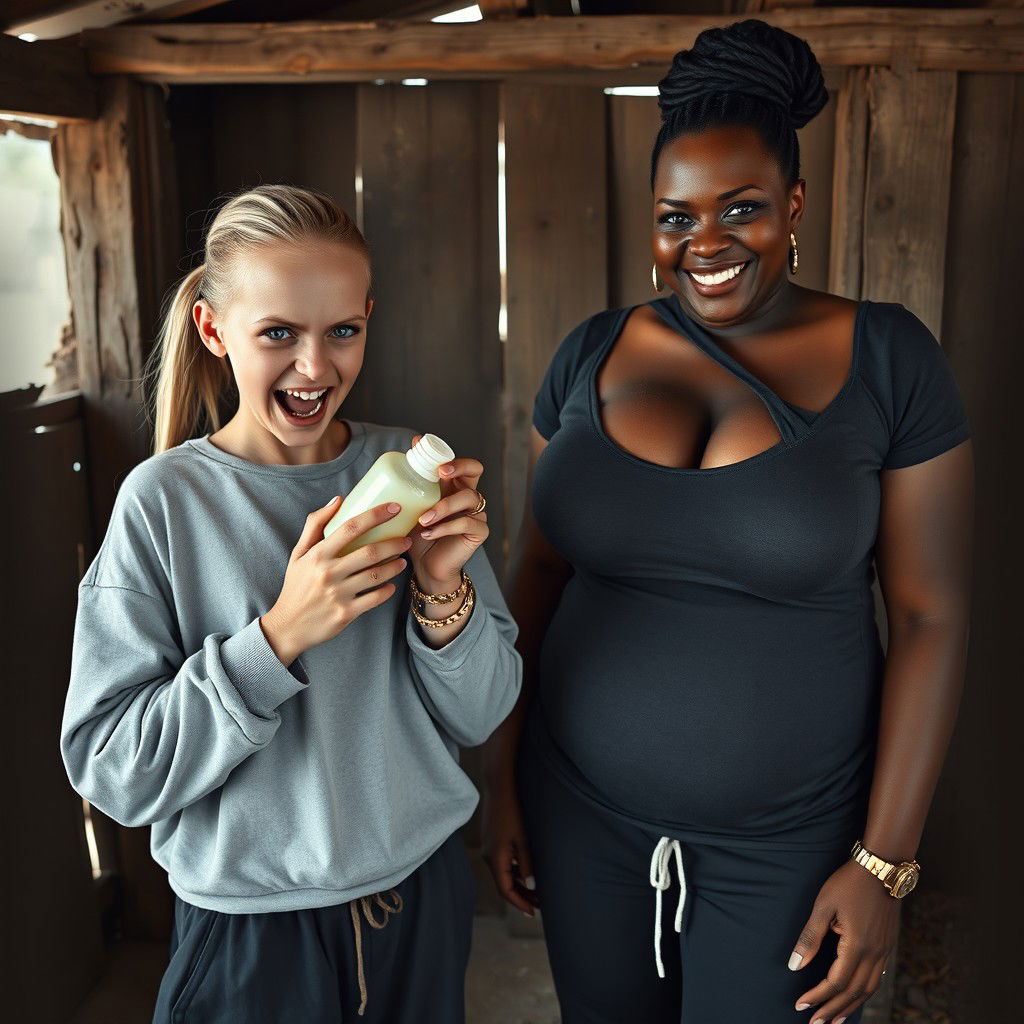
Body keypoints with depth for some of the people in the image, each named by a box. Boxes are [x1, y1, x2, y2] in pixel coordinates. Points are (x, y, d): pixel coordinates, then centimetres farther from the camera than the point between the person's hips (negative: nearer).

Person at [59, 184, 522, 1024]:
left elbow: (479, 717, -5)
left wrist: (444, 592, -23)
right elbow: (112, 771, -16)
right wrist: (280, 635, -27)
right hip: (251, 927, -2)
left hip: (422, 892, 3)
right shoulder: (163, 500, -14)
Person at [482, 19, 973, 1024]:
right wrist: (500, 777, 5)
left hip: (789, 835, -2)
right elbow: (535, 573, 4)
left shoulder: (886, 358, -9)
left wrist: (884, 861, -9)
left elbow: (930, 617, -8)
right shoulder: (591, 355, -1)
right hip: (584, 811, 3)